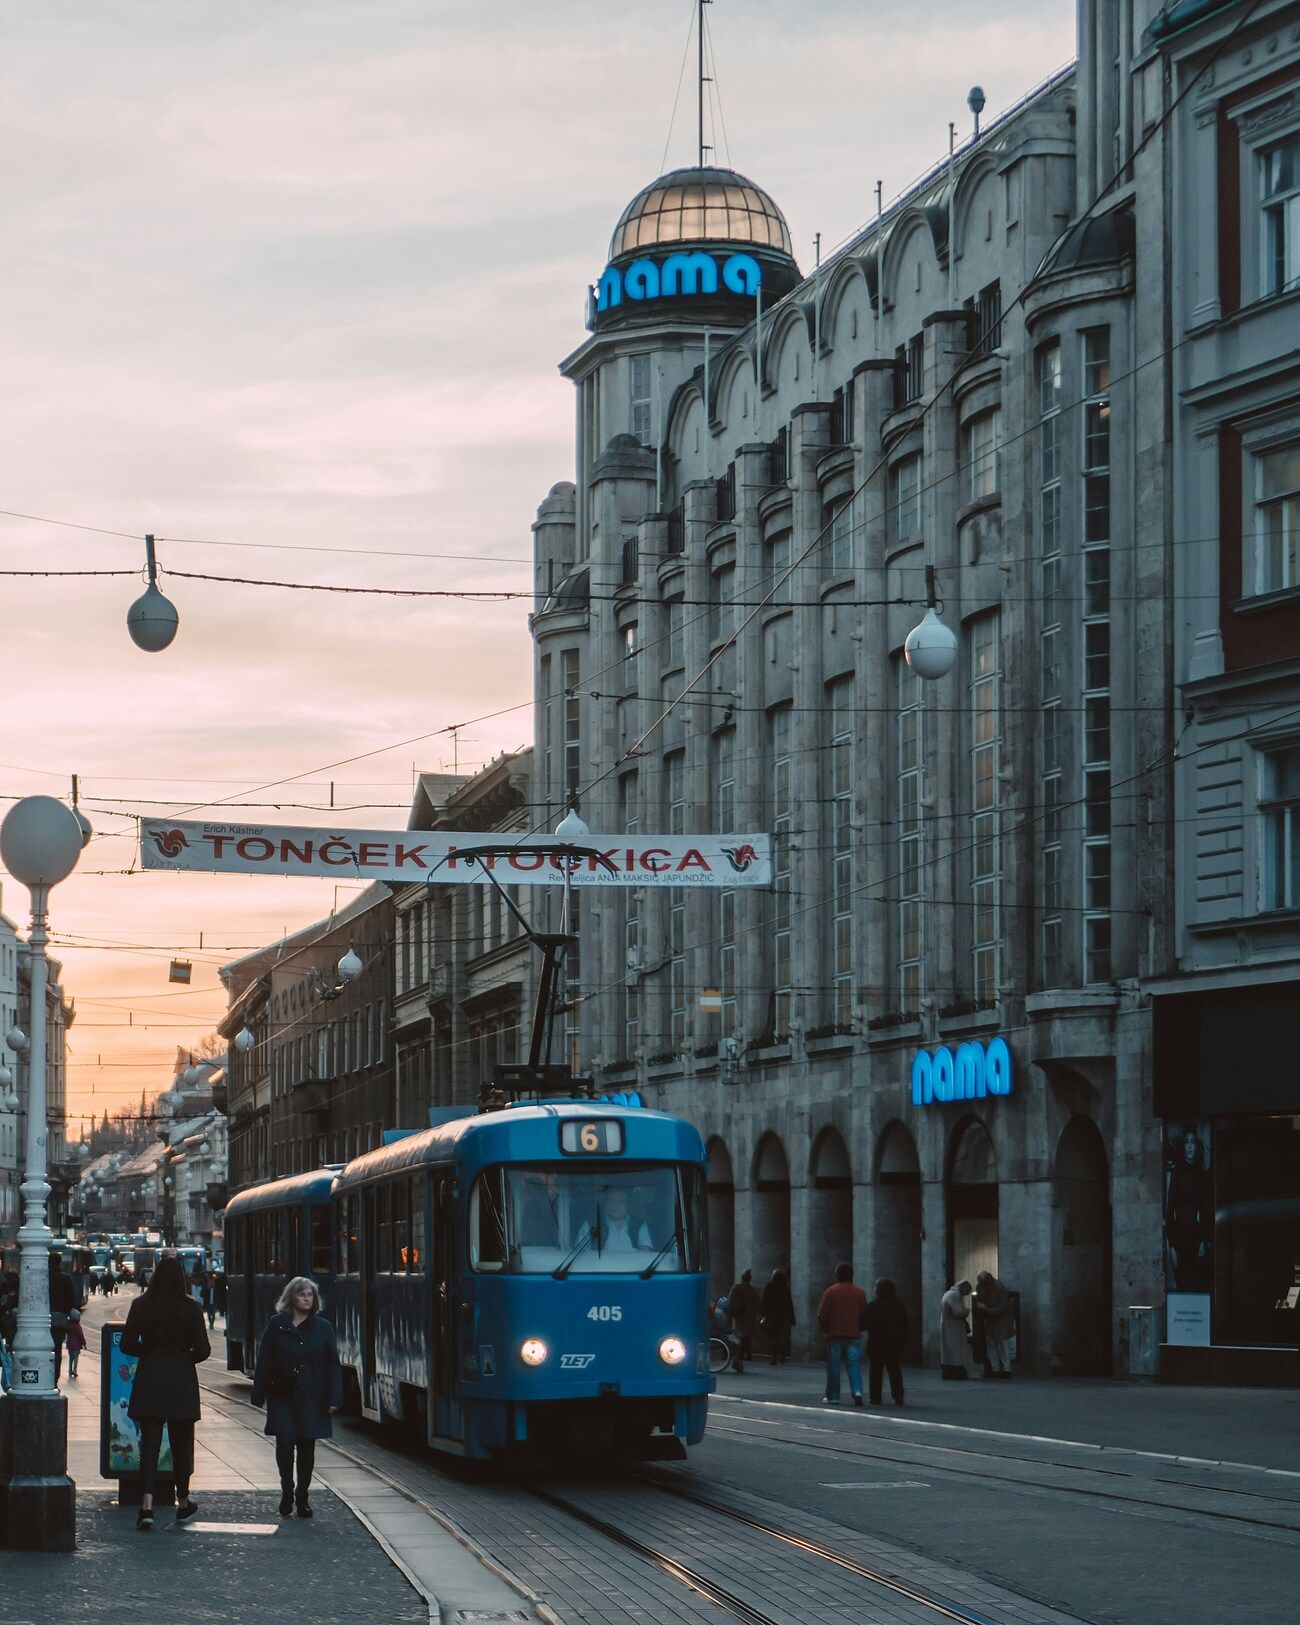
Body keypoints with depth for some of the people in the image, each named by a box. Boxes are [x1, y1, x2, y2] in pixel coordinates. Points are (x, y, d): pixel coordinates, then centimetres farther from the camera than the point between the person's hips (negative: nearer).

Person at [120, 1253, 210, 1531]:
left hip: (149, 1379, 0)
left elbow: (127, 1345, -2)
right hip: (182, 1381, 0)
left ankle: (147, 1506, -15)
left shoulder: (141, 1305, -3)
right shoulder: (190, 1308, -6)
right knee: (181, 1443, 14)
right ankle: (183, 1503, 26)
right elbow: (203, 1349, -6)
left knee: (149, 1444, 0)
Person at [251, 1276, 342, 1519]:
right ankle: (287, 1492, 10)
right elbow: (263, 1360, 2)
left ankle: (302, 1497, 17)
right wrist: (259, 1395, -2)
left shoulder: (322, 1327, 5)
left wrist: (334, 1398, -3)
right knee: (284, 1444, -10)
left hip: (311, 1398, 2)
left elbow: (332, 1364, 5)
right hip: (282, 1396, -1)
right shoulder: (277, 1324, 1)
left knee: (307, 1448, 5)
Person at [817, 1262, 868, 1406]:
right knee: (854, 1364, 4)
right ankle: (857, 1391, -16)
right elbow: (864, 1314, 5)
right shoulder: (859, 1293, 3)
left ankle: (833, 1396, 8)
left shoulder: (830, 1291, -5)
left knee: (833, 1366, 5)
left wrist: (825, 1330, 6)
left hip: (834, 1334, -2)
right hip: (854, 1335, 2)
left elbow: (822, 1314, -7)